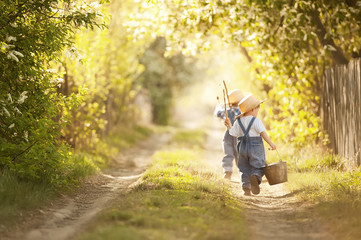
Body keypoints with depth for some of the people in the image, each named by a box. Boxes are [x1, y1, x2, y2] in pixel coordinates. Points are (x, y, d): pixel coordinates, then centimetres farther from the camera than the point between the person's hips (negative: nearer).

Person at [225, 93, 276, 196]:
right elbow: (263, 132, -17)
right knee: (258, 167, 1)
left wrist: (229, 125, 22)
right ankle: (255, 176, -31)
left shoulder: (238, 121, 6)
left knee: (245, 169, 14)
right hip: (255, 147, -5)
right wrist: (270, 143, -18)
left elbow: (234, 134, 7)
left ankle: (246, 187, 3)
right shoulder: (255, 121, -9)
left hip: (243, 147, 5)